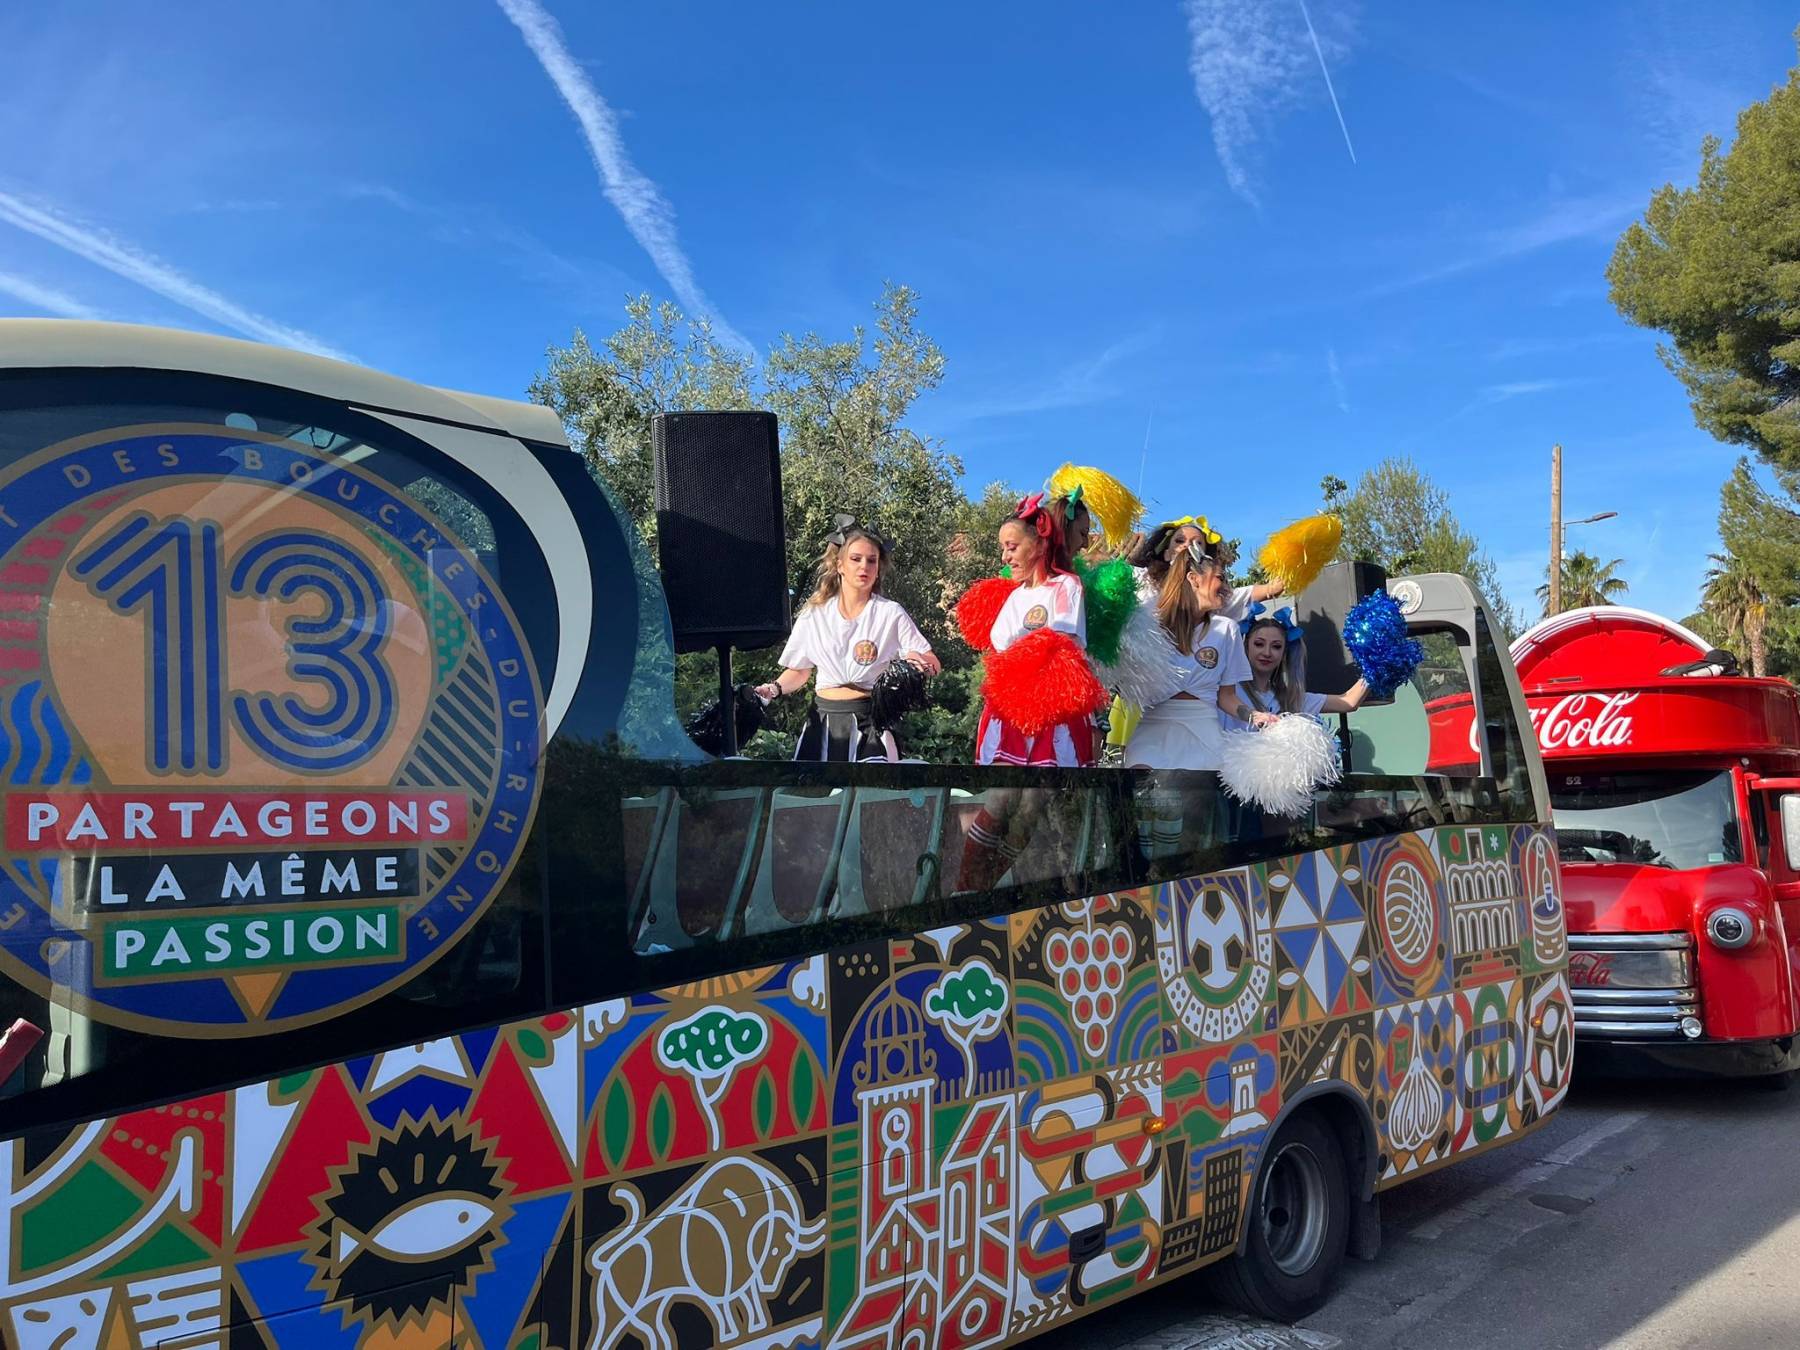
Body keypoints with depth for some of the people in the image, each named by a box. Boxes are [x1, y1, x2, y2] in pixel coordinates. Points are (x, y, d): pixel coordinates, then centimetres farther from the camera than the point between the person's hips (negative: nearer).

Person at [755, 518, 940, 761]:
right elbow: (799, 671, 15)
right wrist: (774, 689, -3)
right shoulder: (814, 615, 6)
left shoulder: (891, 613, 0)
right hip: (823, 724, 2)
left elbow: (934, 664, 0)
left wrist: (920, 662, -22)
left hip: (870, 724, -2)